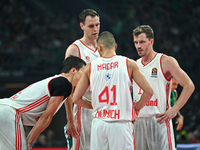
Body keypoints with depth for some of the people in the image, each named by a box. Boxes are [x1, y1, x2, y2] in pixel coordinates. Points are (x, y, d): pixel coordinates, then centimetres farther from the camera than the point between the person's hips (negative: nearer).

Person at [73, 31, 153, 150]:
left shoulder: (90, 67, 5)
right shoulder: (129, 64, 0)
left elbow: (76, 98, 7)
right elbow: (149, 91, -3)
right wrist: (136, 108, 12)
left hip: (99, 123, 2)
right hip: (121, 124, -2)